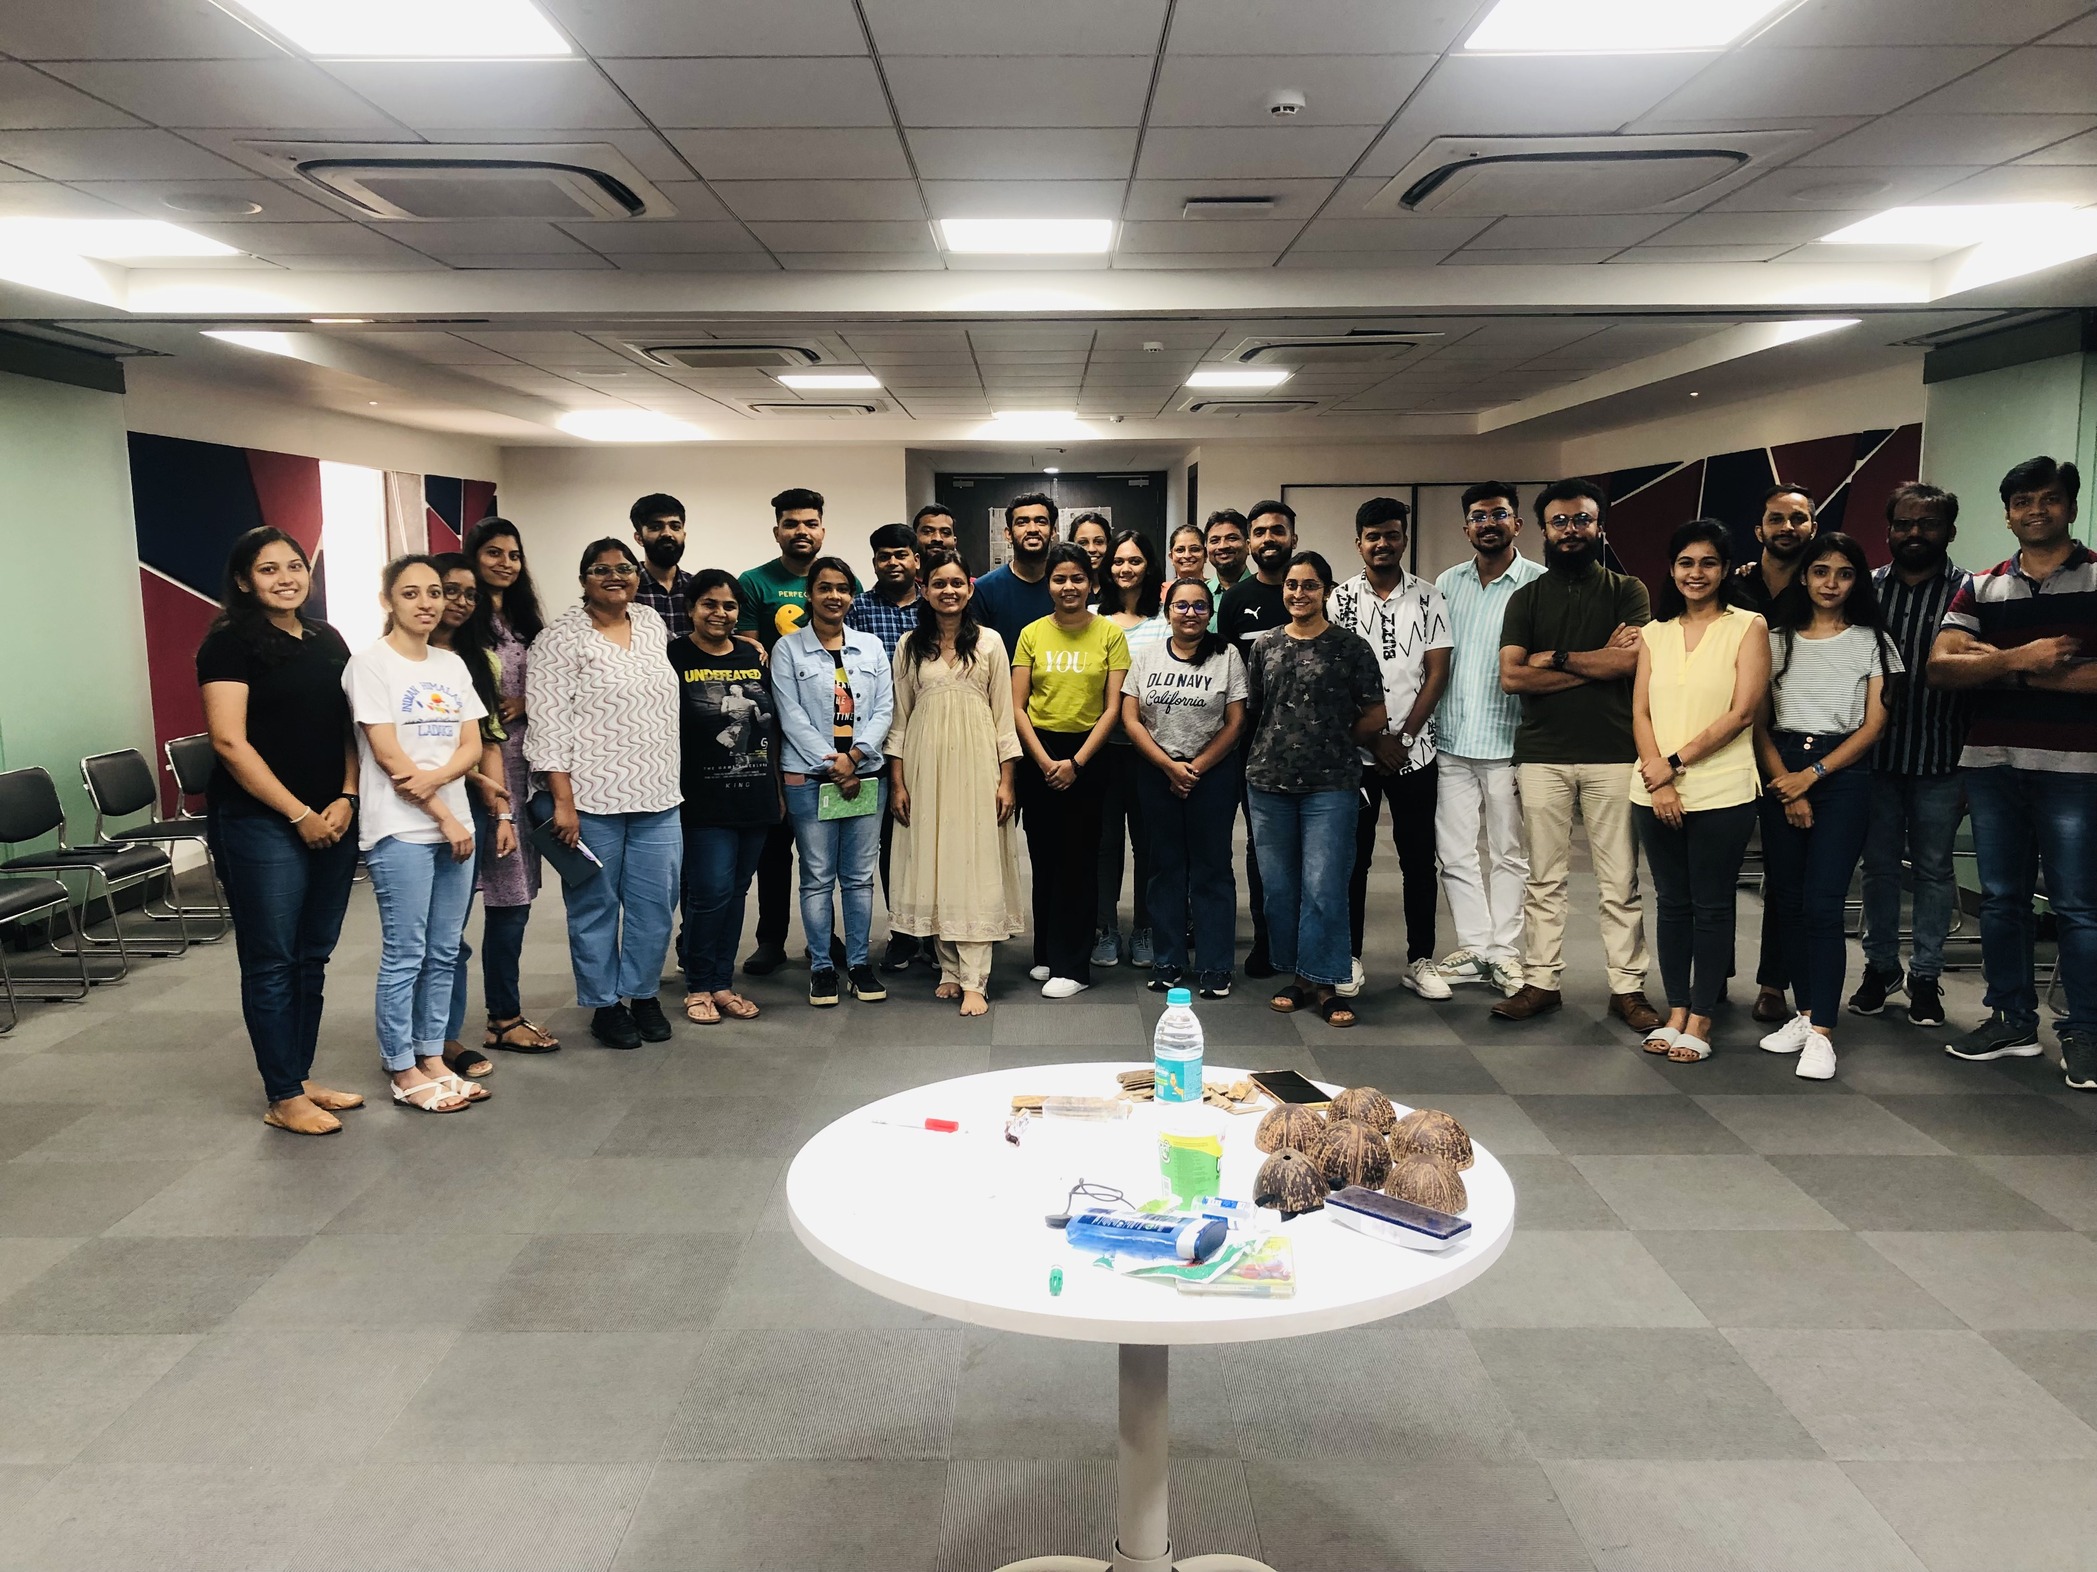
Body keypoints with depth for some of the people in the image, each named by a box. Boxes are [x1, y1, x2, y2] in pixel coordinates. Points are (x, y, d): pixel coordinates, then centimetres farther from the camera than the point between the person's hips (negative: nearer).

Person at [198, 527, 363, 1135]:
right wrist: (299, 814, -13)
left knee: (312, 957, 13)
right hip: (260, 823, -6)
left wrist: (346, 799, -2)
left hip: (332, 821, 6)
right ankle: (283, 1098, 11)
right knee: (271, 962, 2)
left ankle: (302, 1078, 25)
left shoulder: (328, 640, 12)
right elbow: (229, 741, -13)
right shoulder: (231, 642, -6)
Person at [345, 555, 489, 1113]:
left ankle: (432, 1059, 20)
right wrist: (443, 816, -11)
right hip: (399, 831, -6)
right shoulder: (370, 664, -6)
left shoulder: (452, 665, 12)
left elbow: (472, 745, 6)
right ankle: (403, 1072, 9)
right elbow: (387, 754, -12)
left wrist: (436, 778, -15)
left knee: (443, 953, 10)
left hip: (453, 827, 6)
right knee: (404, 956, -1)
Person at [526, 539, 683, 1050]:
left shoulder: (652, 624, 11)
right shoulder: (563, 636, -7)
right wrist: (563, 800, -17)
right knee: (595, 903, 6)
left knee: (655, 902, 9)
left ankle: (644, 994, 26)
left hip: (656, 797, 5)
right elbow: (548, 723, -12)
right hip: (591, 797, -5)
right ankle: (604, 1004, 19)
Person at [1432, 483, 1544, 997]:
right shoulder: (1447, 583, 11)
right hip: (1452, 742, 4)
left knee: (1510, 854, 5)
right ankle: (1474, 947, 18)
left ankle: (1504, 951, 15)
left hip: (1509, 742, -4)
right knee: (1454, 853, 7)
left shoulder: (1541, 584, -2)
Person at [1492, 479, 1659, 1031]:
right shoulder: (1526, 598, 10)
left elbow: (1630, 660, -10)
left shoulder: (1627, 591, 7)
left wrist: (1557, 659, -5)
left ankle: (1627, 987, 11)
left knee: (1620, 881, 2)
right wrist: (1596, 663, -6)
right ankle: (1541, 982, 14)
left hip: (1612, 754, -1)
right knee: (1544, 879, 6)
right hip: (1541, 756, 1)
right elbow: (1512, 676, -4)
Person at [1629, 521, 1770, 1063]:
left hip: (1721, 792, -4)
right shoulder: (1654, 632, 11)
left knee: (1711, 906, 4)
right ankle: (1676, 1012, 20)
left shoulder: (1747, 627, -1)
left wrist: (1677, 761, -13)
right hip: (1656, 792, 4)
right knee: (1672, 903, 10)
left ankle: (1700, 1020, 13)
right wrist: (1657, 778, -8)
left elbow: (1743, 712, -9)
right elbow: (1640, 711, 5)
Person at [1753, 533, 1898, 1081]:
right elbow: (1758, 722, 5)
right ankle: (1806, 1011, 13)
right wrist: (1786, 787, -7)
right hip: (1780, 775, 3)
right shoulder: (1777, 639, 10)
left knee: (1821, 905, -11)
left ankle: (1821, 1031, -9)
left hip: (1843, 776, -3)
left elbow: (1874, 725, 0)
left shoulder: (1871, 641, 6)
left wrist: (1811, 774, -10)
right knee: (1786, 900, 3)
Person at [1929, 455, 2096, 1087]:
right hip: (1991, 764, 4)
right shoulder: (1982, 588, 11)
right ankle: (2013, 1021, 19)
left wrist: (2006, 670, -10)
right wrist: (2018, 659, -16)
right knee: (2001, 898, 10)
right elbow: (1940, 667, -1)